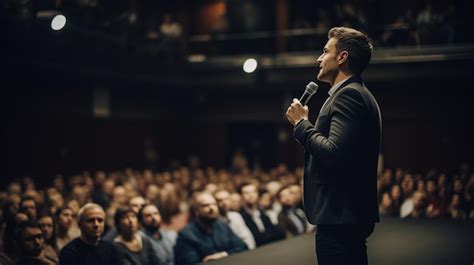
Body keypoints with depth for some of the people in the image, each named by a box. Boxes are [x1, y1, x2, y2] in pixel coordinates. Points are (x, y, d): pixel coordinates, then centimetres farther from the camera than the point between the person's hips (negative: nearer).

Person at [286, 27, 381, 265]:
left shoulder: (348, 94, -14)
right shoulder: (357, 94, 17)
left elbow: (334, 154, -25)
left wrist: (301, 123, -13)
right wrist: (305, 125, 12)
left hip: (339, 218, -11)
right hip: (350, 213, 11)